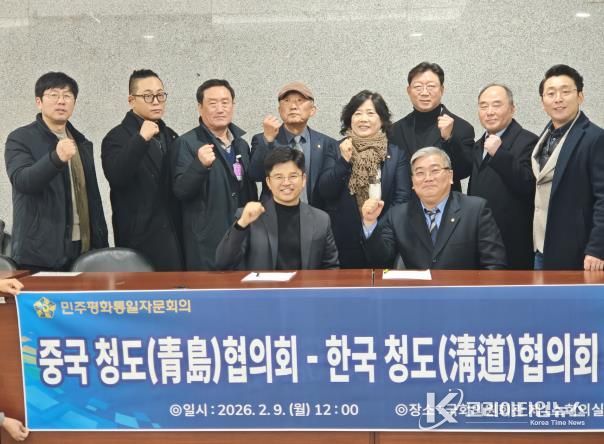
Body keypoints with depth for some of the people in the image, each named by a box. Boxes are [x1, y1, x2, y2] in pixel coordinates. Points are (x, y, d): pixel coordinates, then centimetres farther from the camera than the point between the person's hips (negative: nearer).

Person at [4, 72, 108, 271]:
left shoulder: (82, 143, 15)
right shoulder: (20, 139, -2)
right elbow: (22, 180, -20)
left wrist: (101, 245, 12)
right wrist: (56, 158, -37)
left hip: (83, 250, 5)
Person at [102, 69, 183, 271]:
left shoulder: (170, 136, 16)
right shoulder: (117, 137, -5)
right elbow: (115, 177, -23)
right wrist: (141, 139, -30)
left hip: (173, 236, 6)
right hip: (140, 238, -6)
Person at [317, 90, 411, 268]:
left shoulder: (397, 154, 5)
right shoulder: (336, 151, 6)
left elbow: (402, 197, -1)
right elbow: (325, 192, -2)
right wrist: (344, 161, -14)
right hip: (344, 241, 0)